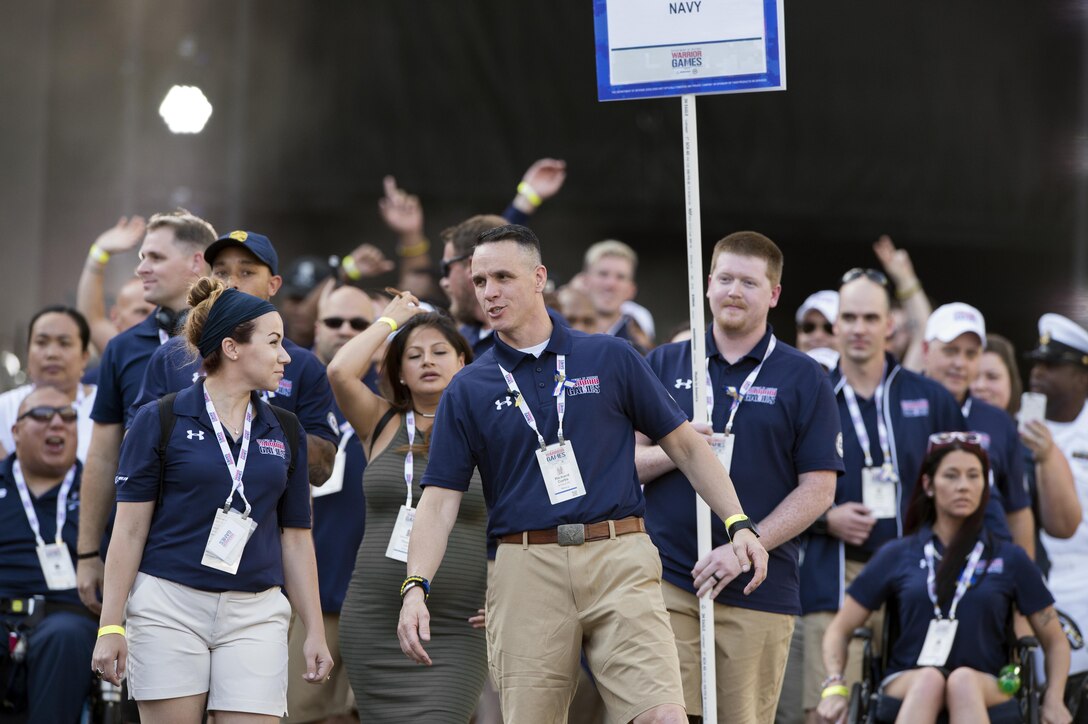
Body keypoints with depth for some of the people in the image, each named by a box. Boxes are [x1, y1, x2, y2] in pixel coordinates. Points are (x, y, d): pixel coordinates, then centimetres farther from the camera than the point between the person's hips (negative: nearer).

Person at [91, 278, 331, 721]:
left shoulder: (285, 432, 11)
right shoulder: (160, 420, -1)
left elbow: (295, 536, 14)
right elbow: (130, 529, -2)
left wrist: (315, 632, 11)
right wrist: (111, 626, -6)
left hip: (255, 616, 3)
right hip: (169, 608, -3)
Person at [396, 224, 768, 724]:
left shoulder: (612, 359, 9)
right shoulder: (468, 391, 9)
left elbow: (685, 444, 13)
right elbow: (441, 497, 5)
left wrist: (739, 525, 3)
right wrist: (416, 586, -9)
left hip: (619, 558, -1)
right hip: (527, 573, 1)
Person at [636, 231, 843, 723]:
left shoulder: (803, 379, 5)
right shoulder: (663, 365, 11)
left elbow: (817, 489, -1)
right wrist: (673, 452, -11)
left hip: (758, 590, -1)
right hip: (668, 579, 1)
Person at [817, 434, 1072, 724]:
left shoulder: (1009, 558, 13)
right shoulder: (897, 556, 13)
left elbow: (1055, 641, 19)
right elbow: (840, 629, 15)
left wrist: (1053, 699, 1)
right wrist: (835, 686, -3)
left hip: (986, 690, 0)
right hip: (906, 686, 0)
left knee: (963, 679, -37)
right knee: (929, 678, -37)